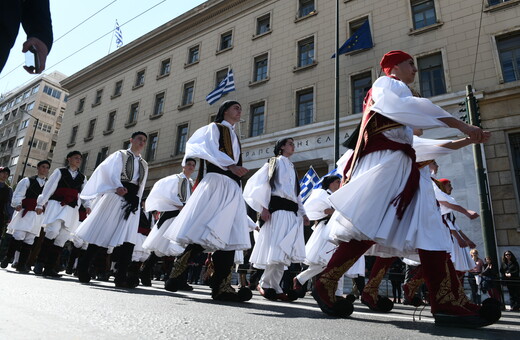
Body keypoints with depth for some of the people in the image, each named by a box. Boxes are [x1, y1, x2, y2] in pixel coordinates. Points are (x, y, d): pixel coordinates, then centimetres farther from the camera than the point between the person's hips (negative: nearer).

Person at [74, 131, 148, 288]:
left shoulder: (144, 164, 23)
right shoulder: (120, 155, 9)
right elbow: (112, 171, -9)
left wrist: (136, 202, 9)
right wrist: (118, 187, -27)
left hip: (132, 200, 4)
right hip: (115, 196, -4)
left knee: (128, 238, -9)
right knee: (101, 233, -3)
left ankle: (121, 276, -11)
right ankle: (83, 268, 12)